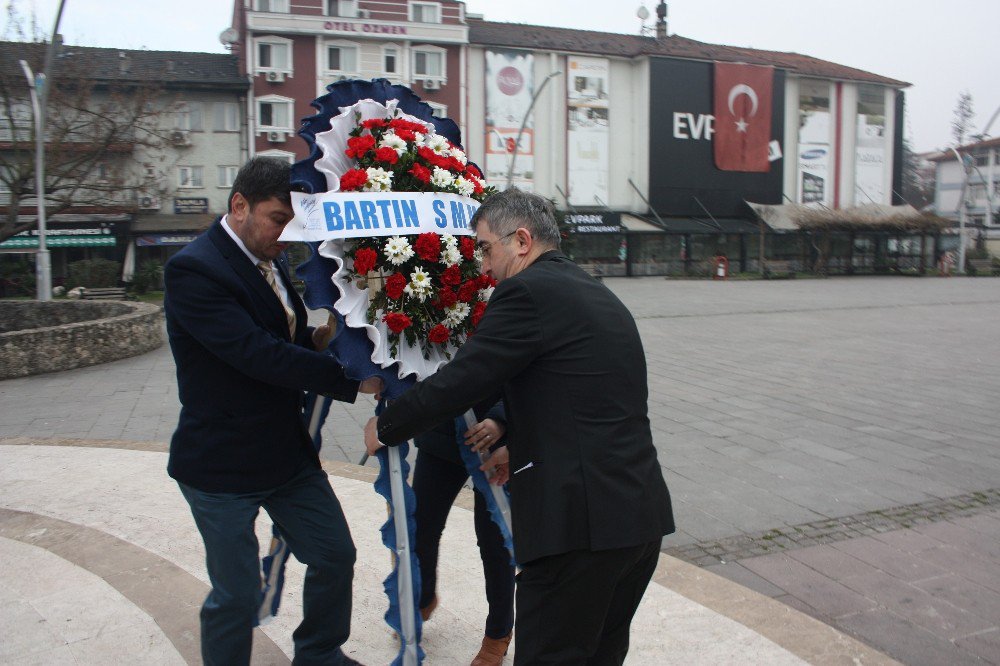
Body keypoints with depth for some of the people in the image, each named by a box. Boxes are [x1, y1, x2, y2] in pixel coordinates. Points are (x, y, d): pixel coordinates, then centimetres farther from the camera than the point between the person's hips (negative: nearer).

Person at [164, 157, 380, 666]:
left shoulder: (272, 260, 5)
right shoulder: (193, 269, -20)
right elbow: (259, 354, -29)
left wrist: (319, 338, -7)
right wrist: (352, 379, -28)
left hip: (288, 451, 8)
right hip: (221, 466, -8)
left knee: (335, 556, 16)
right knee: (236, 595, 5)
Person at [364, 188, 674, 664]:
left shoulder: (528, 291, -11)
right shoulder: (600, 296, 17)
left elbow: (459, 380, -10)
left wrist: (384, 428, 4)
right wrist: (517, 440, 26)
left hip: (580, 520, -10)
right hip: (643, 515, 10)